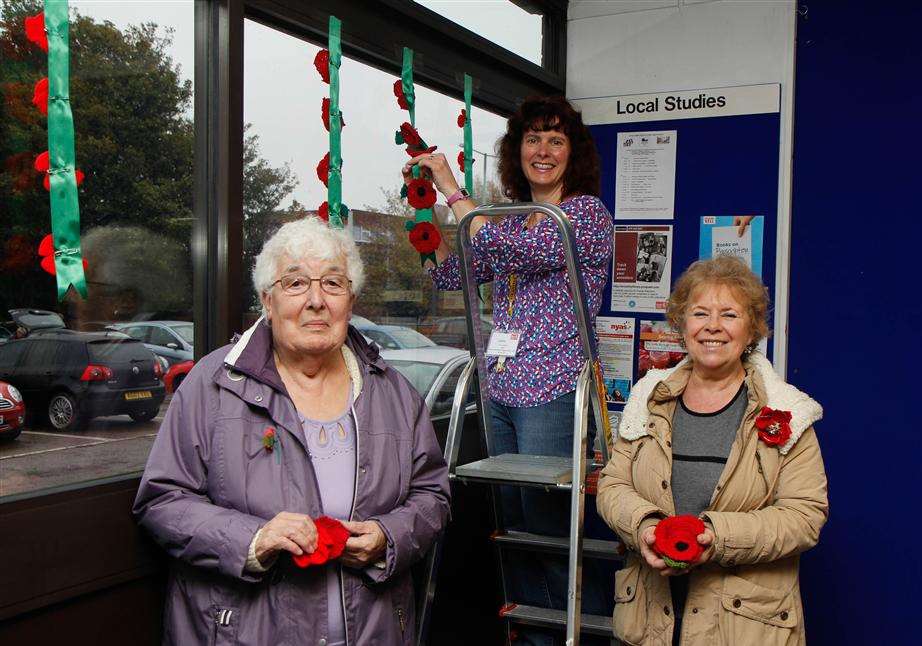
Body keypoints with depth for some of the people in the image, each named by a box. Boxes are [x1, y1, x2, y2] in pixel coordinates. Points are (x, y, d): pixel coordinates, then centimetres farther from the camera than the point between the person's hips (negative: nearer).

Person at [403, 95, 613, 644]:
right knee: (515, 527, 12)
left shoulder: (588, 212, -6)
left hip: (552, 395, -7)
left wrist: (451, 189, -13)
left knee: (548, 528, -4)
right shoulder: (515, 219, 16)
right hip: (501, 393, 7)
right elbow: (449, 273, 21)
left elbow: (511, 251, -22)